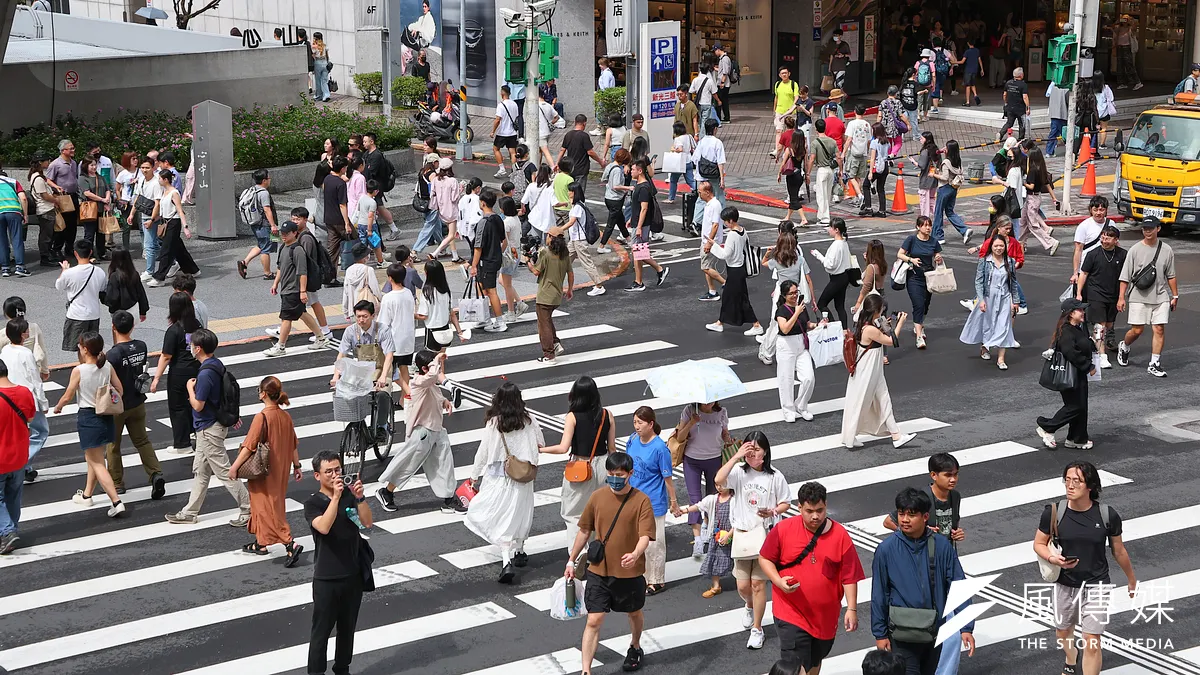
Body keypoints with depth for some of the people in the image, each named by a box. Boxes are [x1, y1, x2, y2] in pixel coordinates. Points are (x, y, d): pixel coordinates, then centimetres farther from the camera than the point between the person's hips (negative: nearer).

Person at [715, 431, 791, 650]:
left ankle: (757, 629, 12)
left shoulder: (774, 476, -6)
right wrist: (736, 456, -26)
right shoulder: (739, 472, -5)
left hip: (765, 535, -2)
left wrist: (772, 512, -17)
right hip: (742, 534, 2)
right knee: (743, 586, 6)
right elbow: (719, 480, -25)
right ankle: (750, 607, 41)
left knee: (758, 584, -1)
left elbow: (786, 503, 4)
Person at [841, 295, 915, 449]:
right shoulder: (871, 330, -26)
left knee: (884, 401, 13)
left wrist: (884, 326, 8)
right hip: (866, 374, -10)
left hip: (873, 373, 10)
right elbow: (890, 341, -14)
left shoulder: (864, 325, 1)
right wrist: (900, 323, -6)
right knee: (859, 403, 3)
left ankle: (896, 436, 20)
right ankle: (849, 439, 16)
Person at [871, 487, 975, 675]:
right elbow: (879, 594, -4)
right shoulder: (887, 549, -12)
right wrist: (880, 633, -2)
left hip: (937, 632, 3)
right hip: (903, 635, -2)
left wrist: (966, 628, -8)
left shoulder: (942, 545, -8)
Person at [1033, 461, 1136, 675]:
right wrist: (1052, 558, -22)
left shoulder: (1108, 515, -15)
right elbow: (1039, 543, -1)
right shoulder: (1054, 512, -14)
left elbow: (1119, 551, 1)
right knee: (1063, 632, 23)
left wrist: (1131, 580, 14)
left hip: (1097, 585, -2)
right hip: (1065, 585, 2)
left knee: (1092, 642, -8)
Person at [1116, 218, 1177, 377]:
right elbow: (1125, 276, 0)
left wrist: (1175, 296, 11)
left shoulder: (1166, 250, 5)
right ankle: (1124, 347, 31)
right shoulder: (1135, 249, -1)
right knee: (1137, 330, 0)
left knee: (1159, 329, -5)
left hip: (1161, 297, 2)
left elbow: (1171, 275, 12)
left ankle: (1154, 364, 2)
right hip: (1139, 297, -2)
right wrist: (1121, 297, -4)